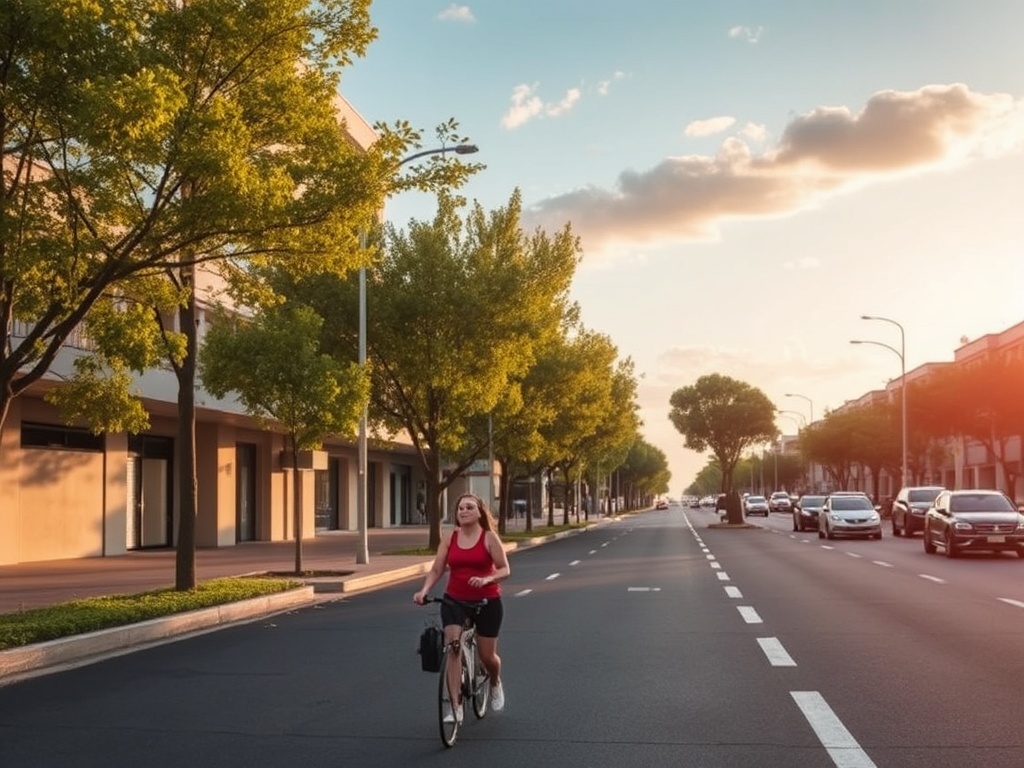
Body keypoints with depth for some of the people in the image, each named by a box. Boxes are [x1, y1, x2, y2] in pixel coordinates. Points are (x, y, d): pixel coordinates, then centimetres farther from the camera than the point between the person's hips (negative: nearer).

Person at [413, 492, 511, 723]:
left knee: (487, 656, 8)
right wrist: (424, 591, -20)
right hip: (454, 601, 2)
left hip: (486, 602, -2)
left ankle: (495, 684, 44)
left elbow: (505, 570, -10)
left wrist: (486, 579, -29)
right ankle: (455, 707, -13)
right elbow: (436, 570, -2)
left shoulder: (489, 538, -7)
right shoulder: (449, 539, 0)